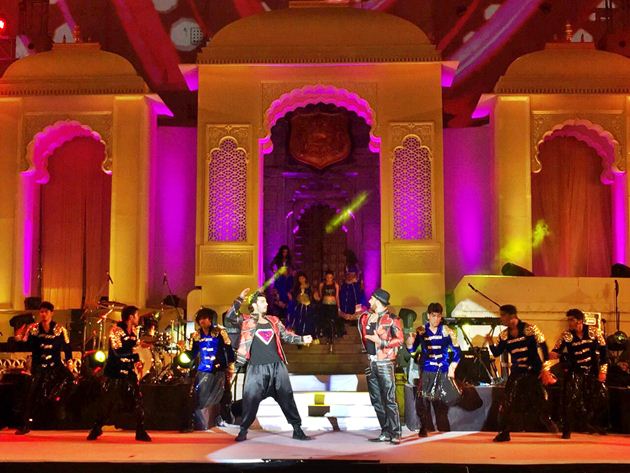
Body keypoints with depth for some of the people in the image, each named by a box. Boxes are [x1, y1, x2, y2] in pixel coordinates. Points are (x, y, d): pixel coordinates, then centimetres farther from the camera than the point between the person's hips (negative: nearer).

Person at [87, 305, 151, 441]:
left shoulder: (135, 331, 7)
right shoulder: (116, 331, -13)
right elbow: (118, 352, -23)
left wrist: (137, 361, 3)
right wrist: (137, 347, -23)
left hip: (129, 372, 5)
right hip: (115, 372, -5)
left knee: (138, 400, -4)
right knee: (107, 402, 1)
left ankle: (140, 431, 5)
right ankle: (96, 429, 20)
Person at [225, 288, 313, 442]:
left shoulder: (273, 320, 15)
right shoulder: (246, 320, 4)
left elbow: (286, 336, 17)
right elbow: (230, 316, -10)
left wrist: (302, 339, 3)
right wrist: (240, 299, -16)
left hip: (277, 366, 3)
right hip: (257, 368, -3)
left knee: (286, 397, 4)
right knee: (250, 399, -4)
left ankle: (297, 430, 10)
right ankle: (243, 430, 12)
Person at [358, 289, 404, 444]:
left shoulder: (392, 319, -3)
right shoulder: (366, 317, 14)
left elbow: (399, 340, -8)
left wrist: (381, 342, -14)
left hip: (385, 363, -6)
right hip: (371, 364, 6)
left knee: (389, 400, -8)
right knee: (376, 401, 7)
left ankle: (395, 434, -6)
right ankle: (385, 433, 12)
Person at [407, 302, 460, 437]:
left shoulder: (447, 331, 1)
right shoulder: (421, 331, 3)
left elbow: (457, 352, 7)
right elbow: (412, 350, 3)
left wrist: (452, 369, -1)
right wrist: (410, 343, -18)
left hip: (443, 372, -1)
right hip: (426, 371, 1)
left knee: (441, 402, -1)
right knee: (422, 400, -7)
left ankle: (443, 429, 12)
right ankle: (425, 427, 6)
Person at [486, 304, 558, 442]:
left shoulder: (530, 328, -10)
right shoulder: (504, 335, 3)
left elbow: (543, 346, -6)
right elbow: (496, 353, 4)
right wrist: (491, 344, -16)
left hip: (534, 371, -3)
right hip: (516, 373, 3)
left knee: (539, 400, 4)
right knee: (508, 403, -4)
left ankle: (548, 422, 31)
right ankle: (504, 432, 2)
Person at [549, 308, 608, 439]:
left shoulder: (594, 332, -5)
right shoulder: (566, 335, -6)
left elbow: (603, 351, 1)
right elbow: (556, 352, -8)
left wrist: (603, 370, -2)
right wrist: (553, 355, -32)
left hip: (593, 372, 2)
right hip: (574, 372, -2)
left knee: (601, 398, 0)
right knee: (571, 399, -12)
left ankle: (591, 422, 25)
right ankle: (567, 430, -1)